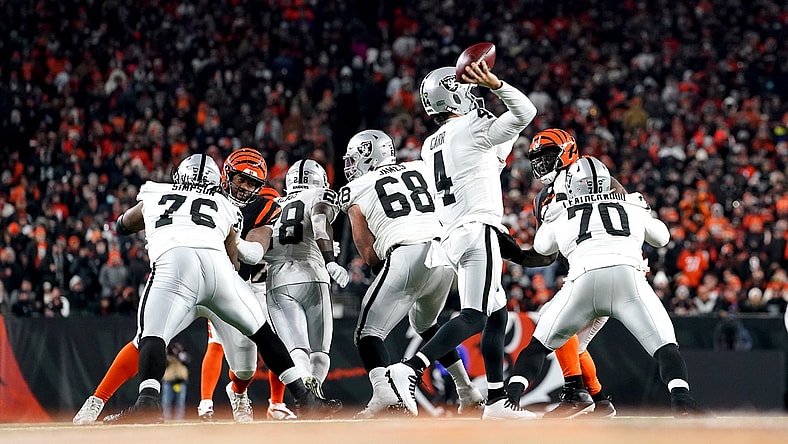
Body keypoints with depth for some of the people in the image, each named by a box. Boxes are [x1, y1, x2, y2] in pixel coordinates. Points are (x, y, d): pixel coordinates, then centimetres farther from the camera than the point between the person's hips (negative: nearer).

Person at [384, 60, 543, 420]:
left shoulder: (431, 146, 19)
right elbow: (525, 113, -12)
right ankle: (411, 369, -33)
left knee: (497, 314, 15)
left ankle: (496, 401, 11)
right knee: (475, 316, -16)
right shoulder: (471, 128, -5)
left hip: (452, 236, 9)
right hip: (478, 231, -9)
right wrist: (495, 85, -17)